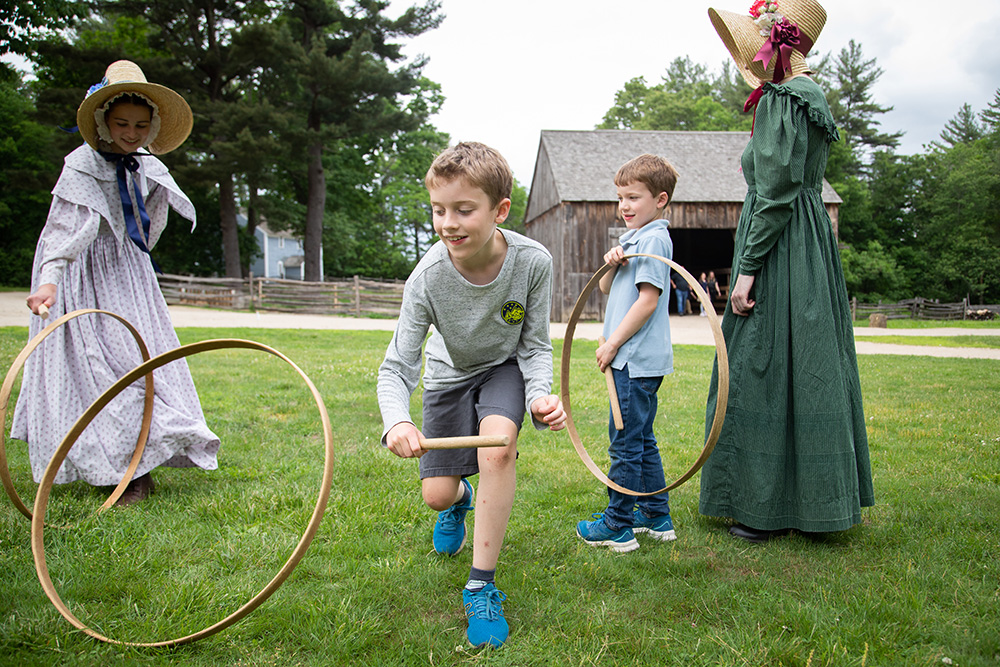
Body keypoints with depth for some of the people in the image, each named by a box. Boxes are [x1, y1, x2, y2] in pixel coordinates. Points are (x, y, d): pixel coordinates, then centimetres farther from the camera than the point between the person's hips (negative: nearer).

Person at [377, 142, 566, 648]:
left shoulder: (532, 262, -29)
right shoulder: (428, 277, -30)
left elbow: (535, 346, -14)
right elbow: (396, 367, -25)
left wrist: (540, 395, -34)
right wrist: (397, 421, -46)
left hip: (505, 368, -1)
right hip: (449, 374, 1)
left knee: (498, 446, -31)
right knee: (436, 494, 0)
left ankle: (481, 586, -16)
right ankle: (460, 498, 43)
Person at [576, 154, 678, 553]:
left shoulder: (654, 239, -11)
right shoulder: (633, 239, 19)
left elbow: (648, 299, -18)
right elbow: (607, 289, 19)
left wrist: (613, 343, -16)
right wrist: (611, 265, -2)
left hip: (638, 358, -10)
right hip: (635, 359, 10)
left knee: (625, 441, -3)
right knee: (642, 440, 16)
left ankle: (618, 525, 6)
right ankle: (657, 517, 25)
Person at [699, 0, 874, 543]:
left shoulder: (780, 101, -13)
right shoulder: (810, 99, 17)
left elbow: (775, 194, -20)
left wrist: (747, 268, -19)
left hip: (780, 253, -10)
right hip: (811, 248, 10)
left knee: (766, 372, -3)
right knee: (807, 372, 13)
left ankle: (769, 509, 6)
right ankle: (807, 498, 25)